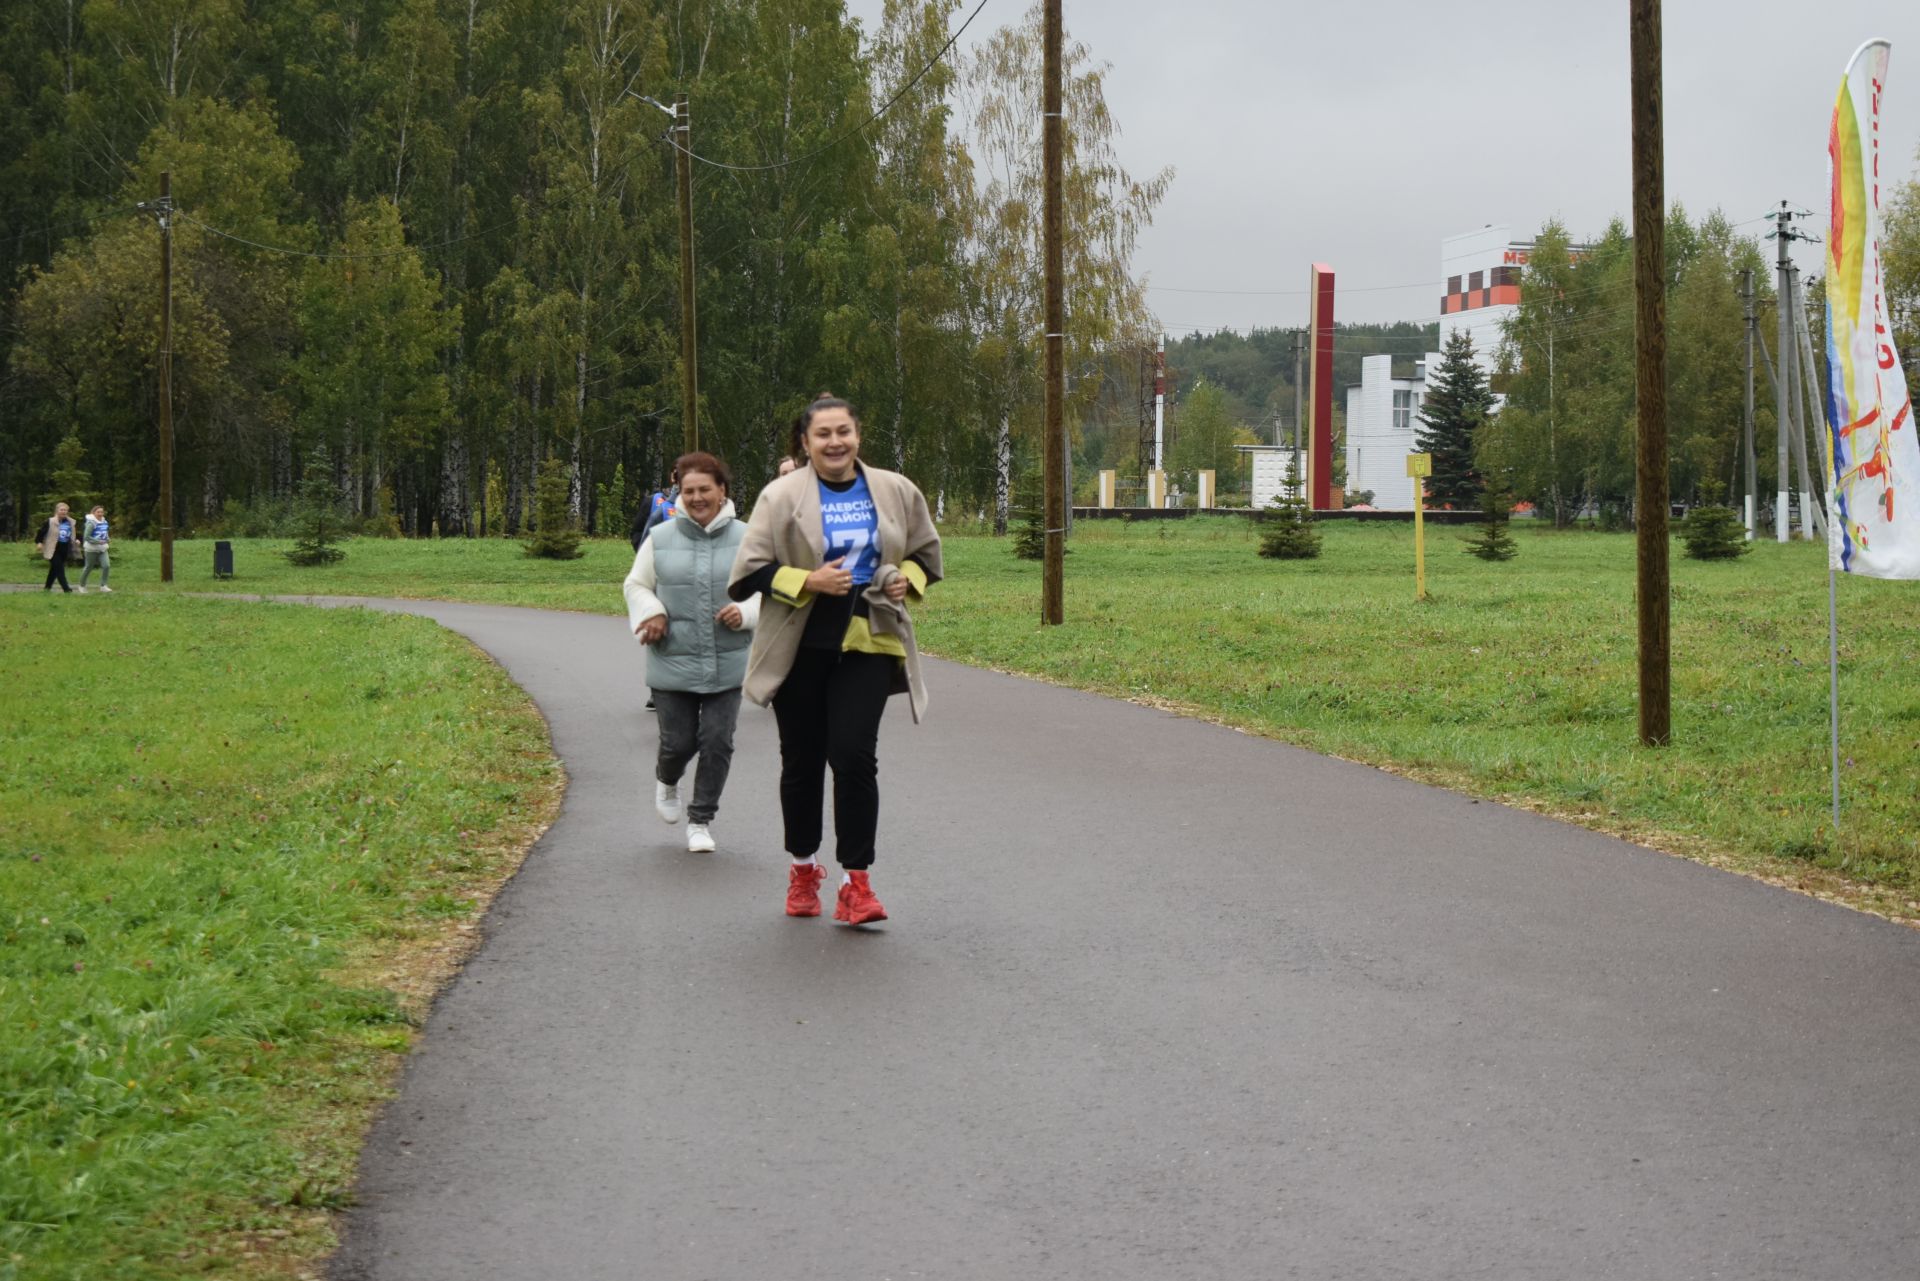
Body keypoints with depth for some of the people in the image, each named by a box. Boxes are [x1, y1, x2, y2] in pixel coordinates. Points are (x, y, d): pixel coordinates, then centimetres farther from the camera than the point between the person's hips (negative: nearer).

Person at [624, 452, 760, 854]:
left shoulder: (745, 539, 1)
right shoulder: (660, 539, 1)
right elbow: (636, 585, 11)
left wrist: (744, 612, -13)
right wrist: (651, 612, -9)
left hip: (727, 666, 0)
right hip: (673, 663, 0)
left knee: (717, 742, -1)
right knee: (679, 742, 3)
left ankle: (701, 820, 17)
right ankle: (666, 780, 40)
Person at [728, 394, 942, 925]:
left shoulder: (895, 491, 5)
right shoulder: (782, 495, -4)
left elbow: (926, 554, 21)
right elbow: (748, 571, -6)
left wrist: (907, 580, -1)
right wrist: (809, 580, -18)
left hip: (867, 644, 1)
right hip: (799, 648, 0)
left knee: (855, 756, -12)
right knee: (802, 761, 10)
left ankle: (857, 882, -7)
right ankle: (803, 869, 29)